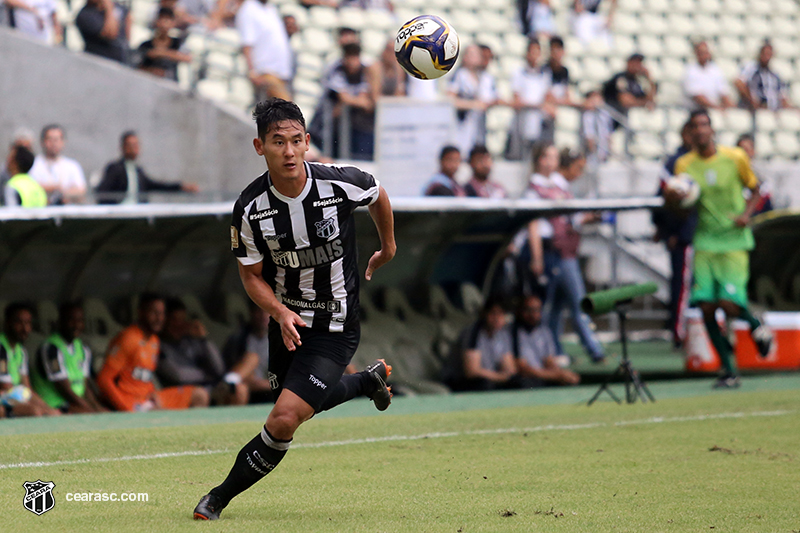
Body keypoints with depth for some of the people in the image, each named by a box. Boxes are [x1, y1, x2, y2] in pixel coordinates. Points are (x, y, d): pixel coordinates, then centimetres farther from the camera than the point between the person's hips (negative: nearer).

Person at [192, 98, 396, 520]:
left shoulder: (341, 184, -21)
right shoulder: (250, 208, -17)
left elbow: (379, 197, 4)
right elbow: (252, 276, -4)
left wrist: (388, 248, 20)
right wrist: (281, 313, -22)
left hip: (335, 330, -4)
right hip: (287, 320, 4)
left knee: (284, 420, -16)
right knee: (296, 407, 23)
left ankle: (219, 498, 2)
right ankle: (370, 380, 51)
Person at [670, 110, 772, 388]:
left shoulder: (735, 157, -3)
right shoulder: (684, 164, 2)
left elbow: (755, 190, 9)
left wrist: (746, 214, -9)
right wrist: (674, 198, -17)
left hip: (734, 240, -3)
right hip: (705, 241, 3)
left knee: (730, 305, -16)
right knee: (706, 307, -7)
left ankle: (756, 325, 19)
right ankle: (728, 370, 5)